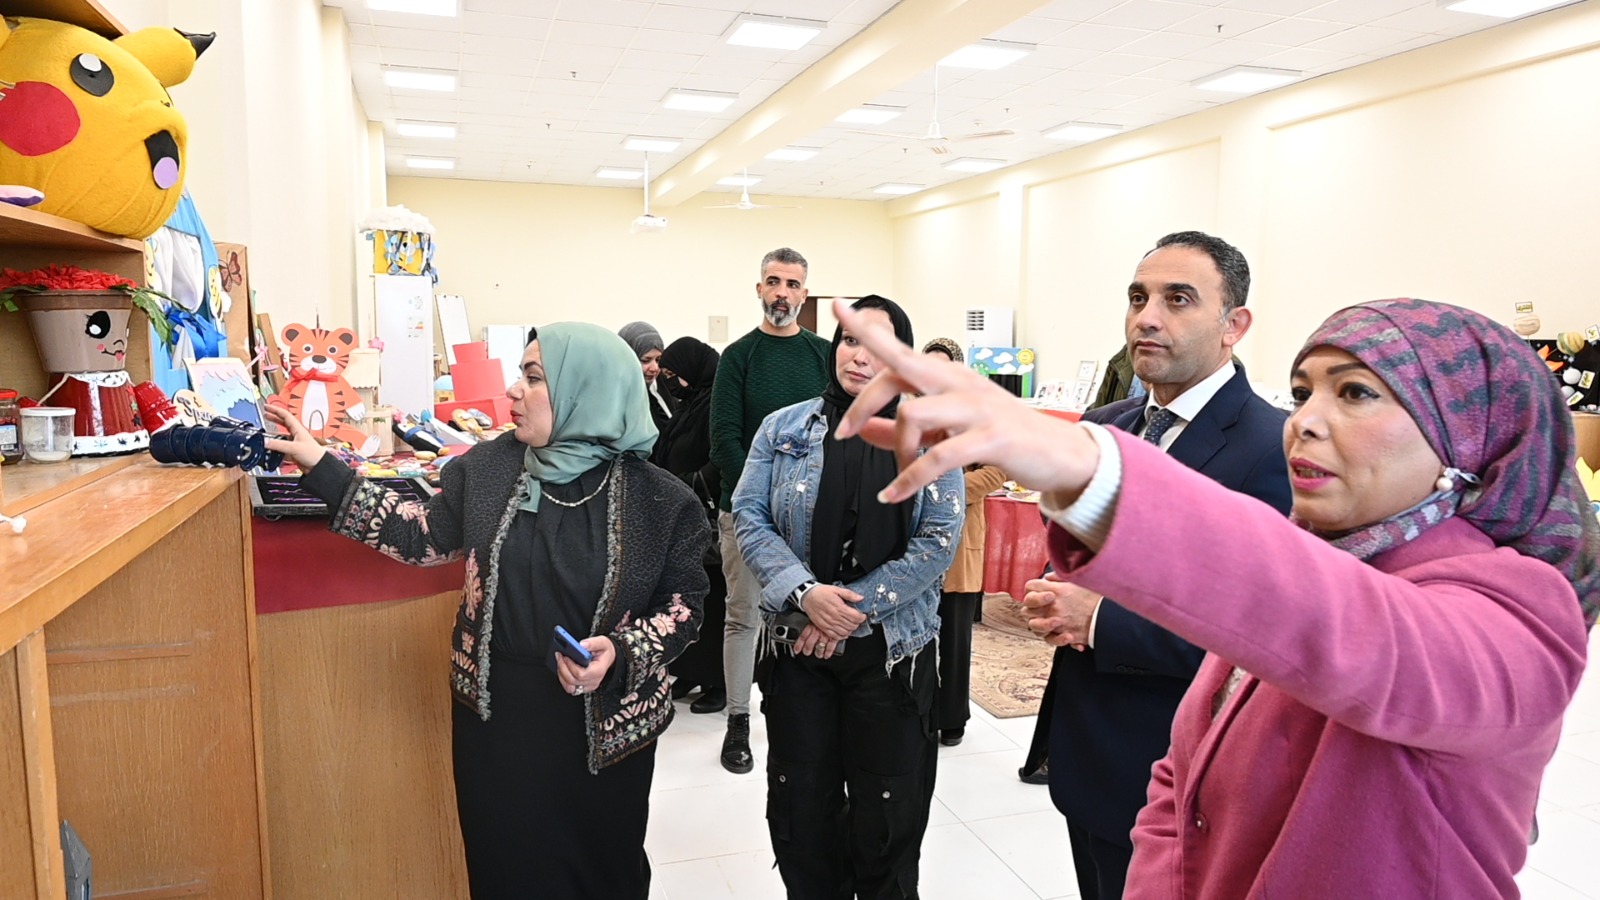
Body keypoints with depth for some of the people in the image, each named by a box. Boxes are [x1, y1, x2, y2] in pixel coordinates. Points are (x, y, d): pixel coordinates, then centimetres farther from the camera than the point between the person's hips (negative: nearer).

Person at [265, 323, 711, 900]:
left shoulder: (659, 500, -14)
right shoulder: (489, 467, -4)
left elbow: (685, 603, -7)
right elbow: (423, 537, 4)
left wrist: (622, 653, -24)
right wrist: (320, 468, 1)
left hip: (605, 720, -2)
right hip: (495, 715, 3)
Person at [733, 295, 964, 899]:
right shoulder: (784, 428, -1)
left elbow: (938, 540, -9)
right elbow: (749, 516, -3)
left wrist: (855, 606, -16)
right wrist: (805, 591, -18)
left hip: (892, 646, -1)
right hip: (796, 643, 1)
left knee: (887, 803, 13)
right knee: (801, 797, 15)